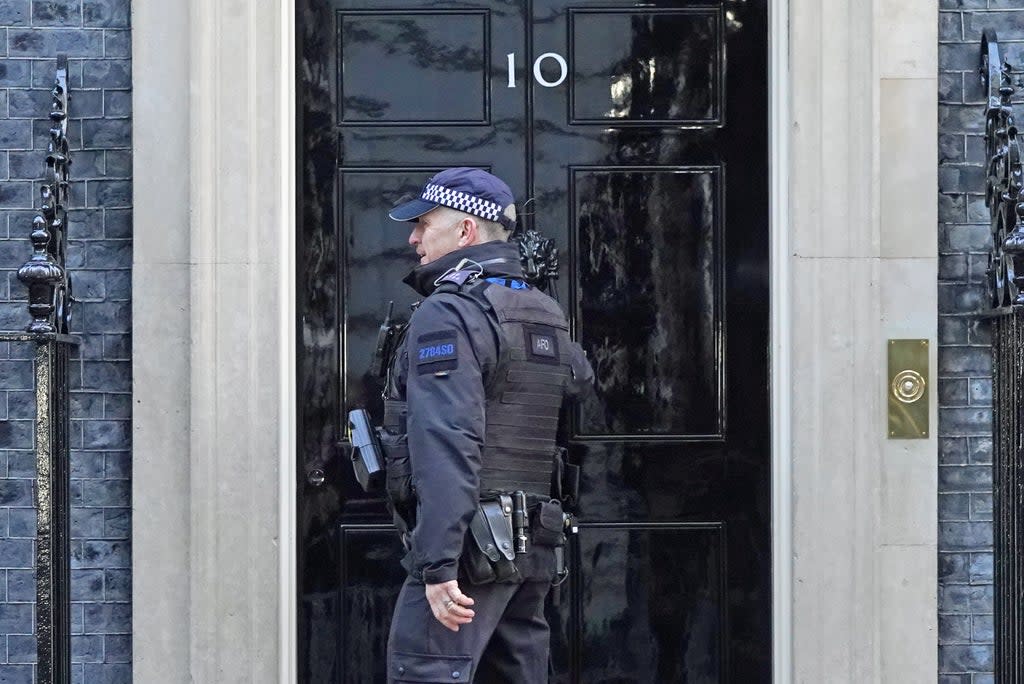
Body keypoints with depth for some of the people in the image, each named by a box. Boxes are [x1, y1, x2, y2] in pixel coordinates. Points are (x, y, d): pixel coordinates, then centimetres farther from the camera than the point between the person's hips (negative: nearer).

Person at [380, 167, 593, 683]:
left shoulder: (446, 314, -11)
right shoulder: (546, 315, 15)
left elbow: (448, 445, -21)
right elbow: (581, 379, 37)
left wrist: (439, 566, -25)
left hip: (468, 544, -9)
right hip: (534, 547, 9)